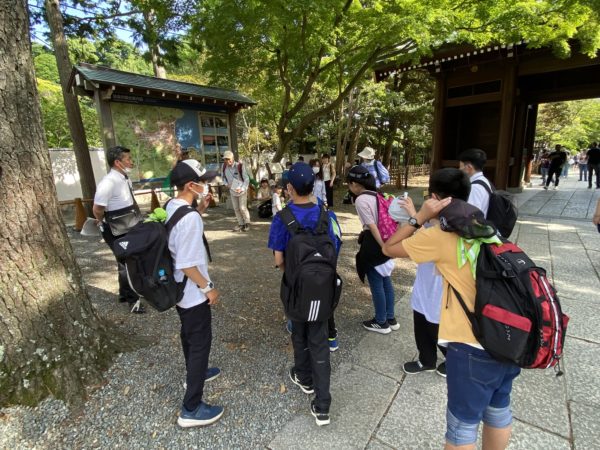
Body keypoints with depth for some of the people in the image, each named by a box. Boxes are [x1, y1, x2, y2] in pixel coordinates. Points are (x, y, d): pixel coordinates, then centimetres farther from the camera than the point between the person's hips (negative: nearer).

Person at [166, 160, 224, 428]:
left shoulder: (172, 207, 0)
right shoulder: (189, 217, -30)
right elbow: (187, 264, -28)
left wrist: (199, 210, 5)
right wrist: (208, 287, -16)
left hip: (179, 288, 9)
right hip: (193, 292, -9)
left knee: (189, 334, 27)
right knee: (200, 342, 5)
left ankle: (194, 373, 50)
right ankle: (191, 409, 19)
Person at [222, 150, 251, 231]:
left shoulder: (240, 166, -19)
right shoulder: (224, 167, -6)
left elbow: (246, 179, -15)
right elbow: (223, 177, 12)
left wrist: (242, 189, -26)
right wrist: (227, 184, -8)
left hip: (242, 191, -5)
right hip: (232, 191, 5)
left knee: (242, 208, -8)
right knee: (236, 208, 8)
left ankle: (247, 223, 11)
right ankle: (241, 224, 20)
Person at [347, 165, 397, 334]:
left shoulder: (360, 200, -17)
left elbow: (372, 227, -20)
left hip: (373, 245, -9)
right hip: (385, 241, 9)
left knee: (376, 285, 7)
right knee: (386, 281, 19)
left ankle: (381, 322, 24)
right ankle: (391, 319, 34)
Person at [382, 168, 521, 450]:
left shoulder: (441, 235, -15)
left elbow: (389, 249, -6)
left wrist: (419, 218, -6)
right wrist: (419, 219, 20)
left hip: (474, 345, -8)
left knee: (462, 425, 12)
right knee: (498, 409, 27)